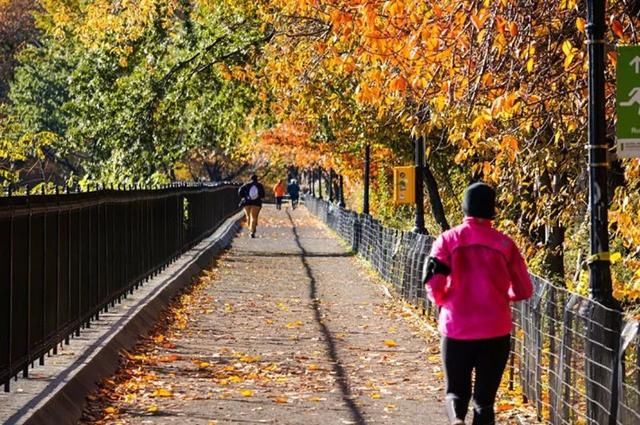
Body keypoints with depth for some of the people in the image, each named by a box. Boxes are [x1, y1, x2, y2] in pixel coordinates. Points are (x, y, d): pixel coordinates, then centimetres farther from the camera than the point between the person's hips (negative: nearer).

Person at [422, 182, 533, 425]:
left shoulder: (448, 240, -3)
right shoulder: (504, 243, -2)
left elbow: (432, 280, -14)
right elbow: (524, 290, 2)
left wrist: (442, 301, 7)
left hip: (456, 330, 0)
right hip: (495, 332, 0)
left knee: (456, 390, 14)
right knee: (485, 396, 10)